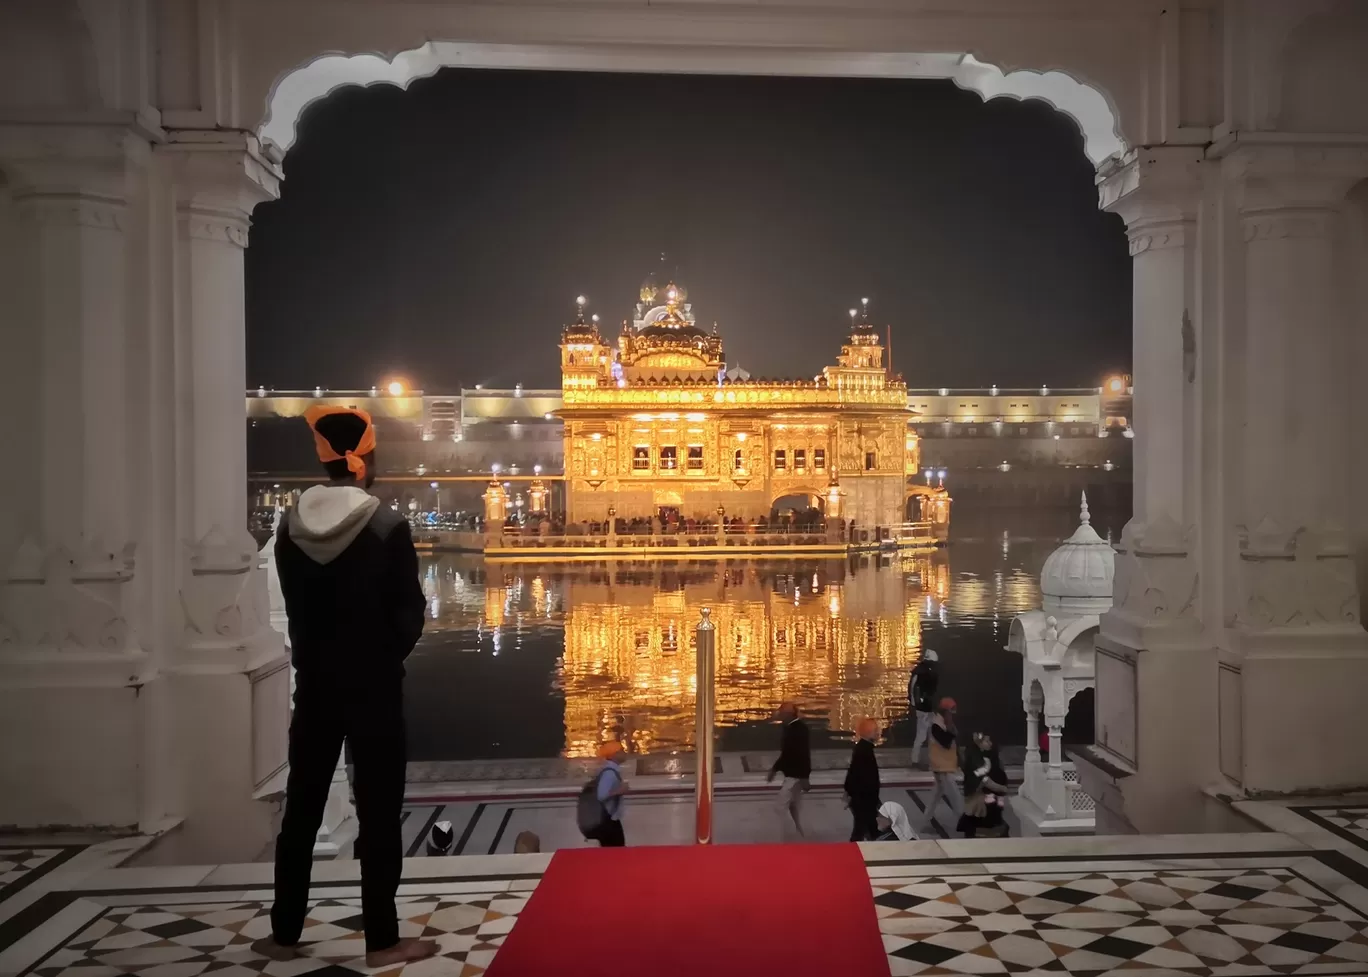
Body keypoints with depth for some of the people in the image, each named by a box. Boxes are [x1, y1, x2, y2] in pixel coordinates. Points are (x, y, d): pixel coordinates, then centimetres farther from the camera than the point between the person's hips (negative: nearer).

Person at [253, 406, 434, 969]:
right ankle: (382, 941, 7)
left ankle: (284, 934, 21)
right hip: (373, 685, -4)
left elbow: (295, 605, 6)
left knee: (301, 808, 13)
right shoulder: (387, 526, -13)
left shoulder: (291, 527, 0)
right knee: (378, 813, 2)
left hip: (314, 683, 4)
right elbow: (409, 611, -9)